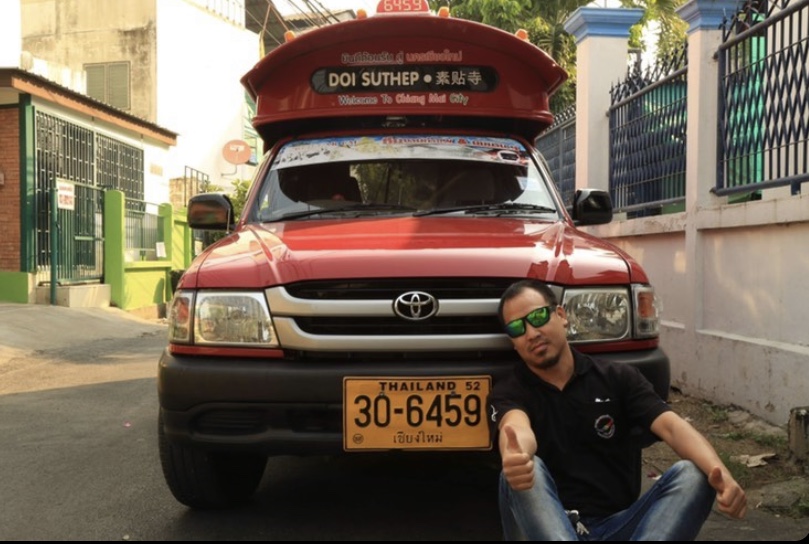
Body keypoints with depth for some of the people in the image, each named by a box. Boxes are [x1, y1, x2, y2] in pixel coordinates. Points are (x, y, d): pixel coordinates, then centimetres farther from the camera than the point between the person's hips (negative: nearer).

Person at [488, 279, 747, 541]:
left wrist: (720, 473, -31)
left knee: (692, 474, -22)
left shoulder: (618, 378, 7)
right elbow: (516, 429, -25)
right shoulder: (508, 393, -1)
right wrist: (514, 458, -51)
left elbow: (671, 426, -10)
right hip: (548, 529, -2)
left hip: (618, 526, 2)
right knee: (525, 472, -32)